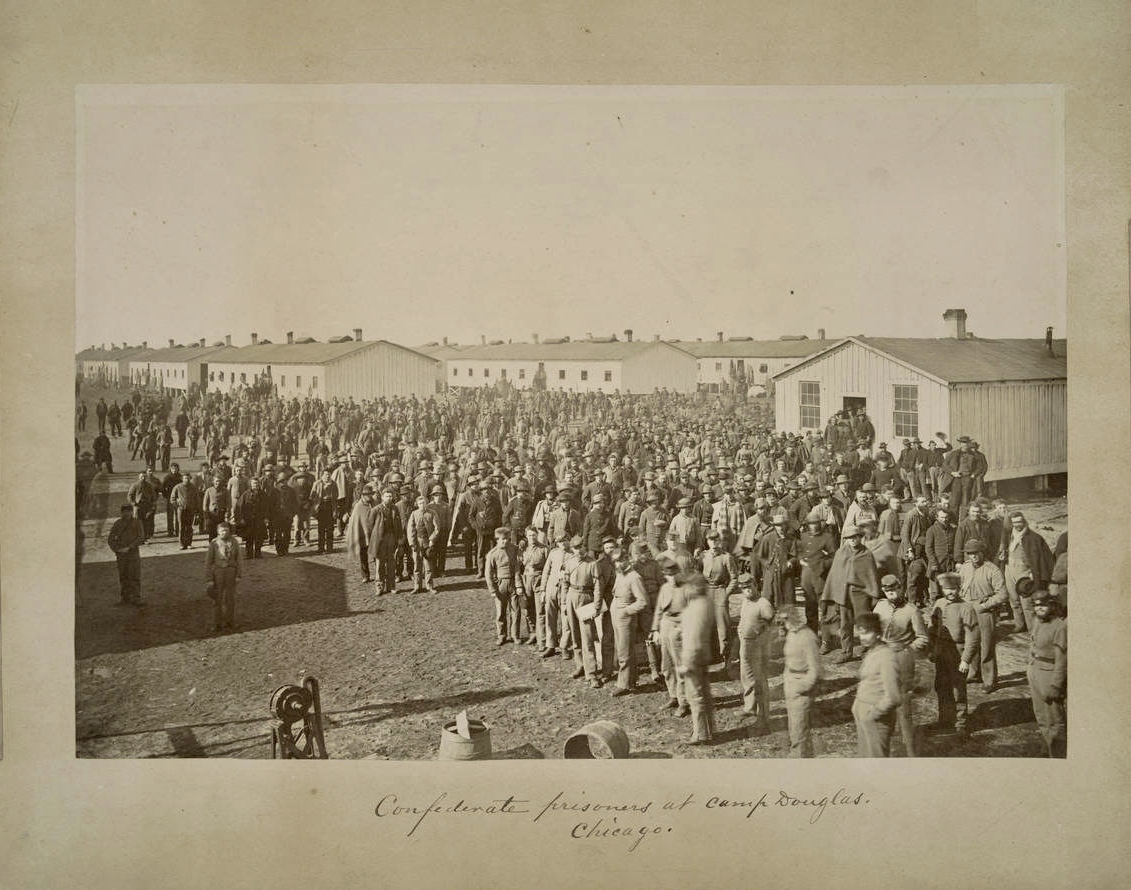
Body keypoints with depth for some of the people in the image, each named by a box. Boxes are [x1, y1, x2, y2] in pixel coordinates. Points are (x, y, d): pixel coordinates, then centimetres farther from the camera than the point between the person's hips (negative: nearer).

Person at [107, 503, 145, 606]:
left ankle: (136, 598, -4)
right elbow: (110, 539, 7)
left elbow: (141, 538, -7)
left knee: (135, 576, -6)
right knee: (123, 577, 7)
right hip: (121, 555, 3)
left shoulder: (137, 522, -1)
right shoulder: (118, 523, 6)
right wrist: (117, 549, -8)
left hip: (133, 553, -3)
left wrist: (129, 547, -15)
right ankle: (125, 598, 14)